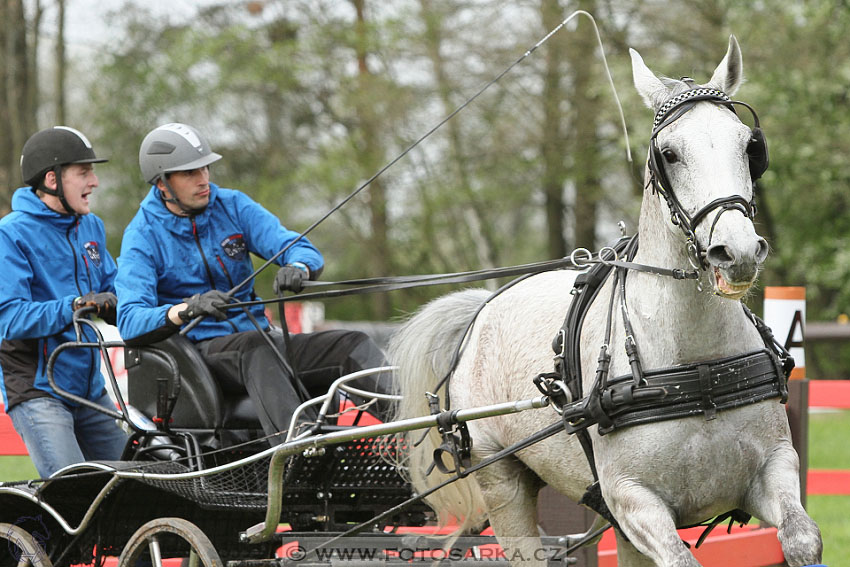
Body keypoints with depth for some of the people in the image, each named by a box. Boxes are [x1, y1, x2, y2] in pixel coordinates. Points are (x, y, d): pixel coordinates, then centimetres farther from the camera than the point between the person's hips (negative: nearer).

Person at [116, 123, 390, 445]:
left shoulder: (233, 206, 8)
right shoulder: (143, 235, -4)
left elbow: (300, 249, -1)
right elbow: (130, 323, -17)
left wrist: (299, 268, -28)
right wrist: (187, 309, -37)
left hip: (261, 344, 6)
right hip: (199, 351, -6)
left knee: (353, 345, -17)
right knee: (255, 344, -38)